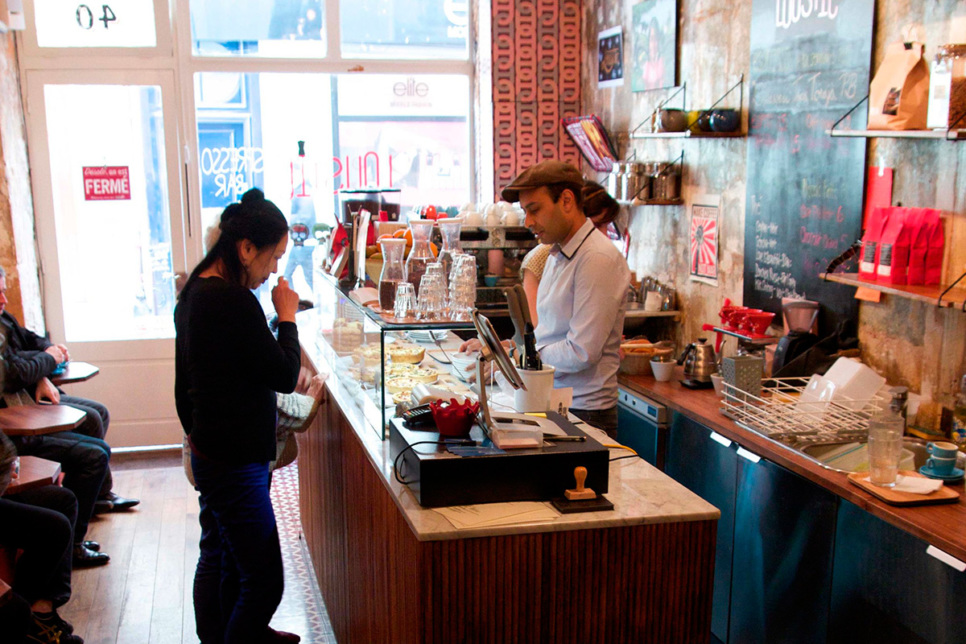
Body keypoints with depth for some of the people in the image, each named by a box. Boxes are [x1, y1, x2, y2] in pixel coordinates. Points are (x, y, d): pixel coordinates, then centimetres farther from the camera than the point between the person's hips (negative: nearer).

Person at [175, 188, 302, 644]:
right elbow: (285, 376, -18)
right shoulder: (234, 300, -23)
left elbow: (185, 386, 17)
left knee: (219, 556, 25)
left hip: (208, 450, 11)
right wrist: (287, 316, -6)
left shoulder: (196, 292, 8)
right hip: (235, 464, -11)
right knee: (262, 580, -2)